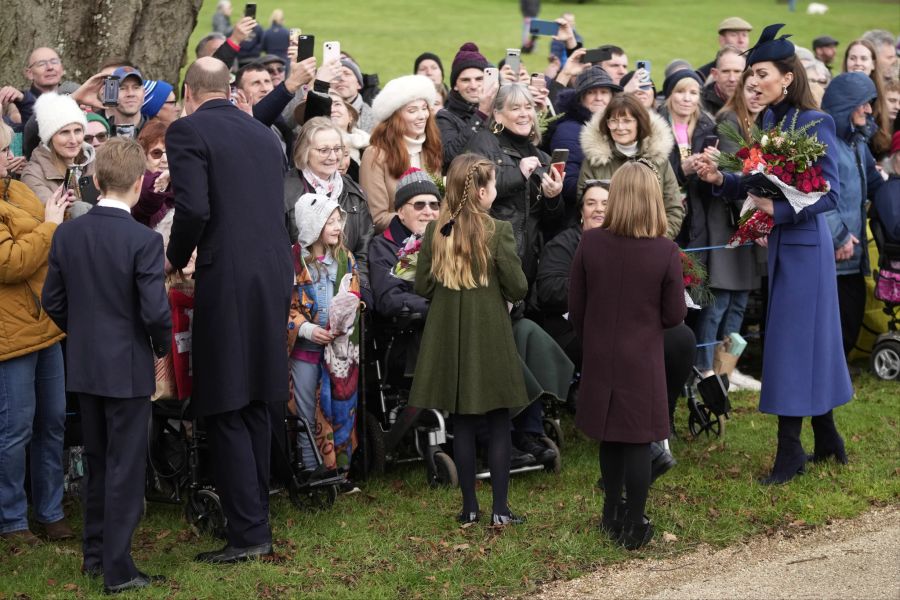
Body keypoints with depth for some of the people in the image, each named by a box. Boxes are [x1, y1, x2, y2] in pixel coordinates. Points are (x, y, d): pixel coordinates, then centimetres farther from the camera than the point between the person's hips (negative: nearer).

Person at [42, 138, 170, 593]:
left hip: (83, 367, 5)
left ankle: (94, 552, 30)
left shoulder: (67, 234, -2)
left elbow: (52, 300, 4)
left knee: (97, 462, 20)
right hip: (128, 368, -5)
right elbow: (156, 311, -20)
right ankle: (117, 570, 6)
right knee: (125, 469, 3)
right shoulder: (143, 241, -18)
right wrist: (163, 346, -1)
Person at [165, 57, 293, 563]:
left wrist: (177, 259, 1)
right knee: (255, 404, 17)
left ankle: (249, 533, -1)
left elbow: (193, 209, -17)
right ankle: (256, 518, 23)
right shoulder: (264, 133, 15)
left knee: (226, 412, 0)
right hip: (276, 274, 7)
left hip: (227, 280, -7)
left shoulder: (188, 131, -6)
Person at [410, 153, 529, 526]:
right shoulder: (498, 232, -13)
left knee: (462, 425, 11)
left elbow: (422, 287, 2)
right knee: (499, 424, 6)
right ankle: (500, 509, 7)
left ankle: (469, 507, 15)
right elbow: (518, 289, -10)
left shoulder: (435, 232, -3)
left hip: (449, 339, 3)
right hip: (491, 340, -3)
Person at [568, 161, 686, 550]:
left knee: (609, 438, 18)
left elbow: (575, 307, -1)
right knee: (637, 442, 5)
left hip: (599, 359, 3)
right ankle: (633, 527, 12)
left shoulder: (589, 244, -10)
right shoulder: (665, 252, -17)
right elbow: (675, 315, -10)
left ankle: (612, 514, 32)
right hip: (641, 361, -3)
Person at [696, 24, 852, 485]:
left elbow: (830, 194, -18)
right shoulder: (768, 121, 6)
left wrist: (777, 210, -25)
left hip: (804, 244, -7)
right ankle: (826, 438, 27)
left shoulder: (814, 123, -15)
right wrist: (721, 180, -6)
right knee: (810, 340, 15)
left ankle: (790, 451, 7)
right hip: (779, 244, 7)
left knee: (792, 342, -2)